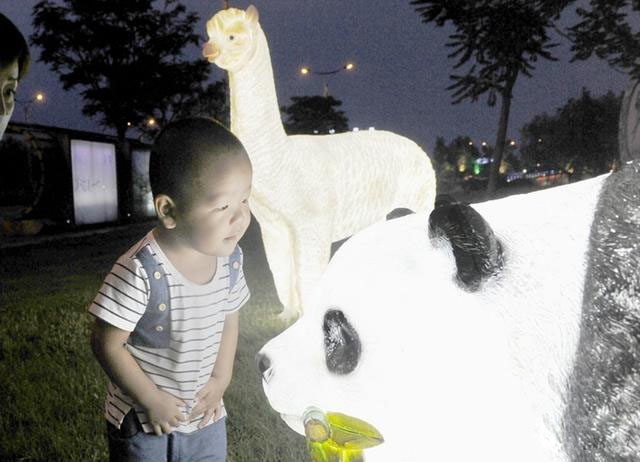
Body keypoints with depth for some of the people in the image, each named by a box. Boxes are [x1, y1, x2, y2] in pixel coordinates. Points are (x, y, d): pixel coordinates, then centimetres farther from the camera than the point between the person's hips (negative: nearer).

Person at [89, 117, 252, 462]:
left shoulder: (230, 258, -10)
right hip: (142, 423, -5)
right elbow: (106, 344, -20)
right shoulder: (140, 271, -29)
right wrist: (152, 400, -16)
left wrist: (221, 379, -3)